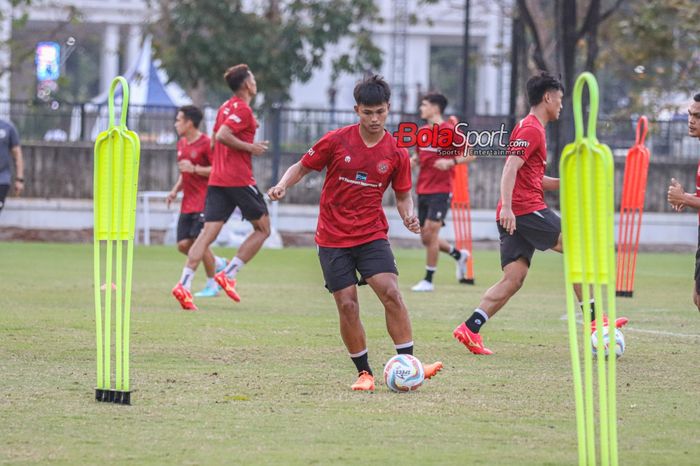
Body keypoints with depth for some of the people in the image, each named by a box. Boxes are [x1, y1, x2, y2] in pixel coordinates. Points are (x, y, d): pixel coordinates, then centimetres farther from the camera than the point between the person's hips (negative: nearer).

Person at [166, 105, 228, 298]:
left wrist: (194, 168, -21)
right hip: (187, 203, 8)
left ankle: (212, 285, 1)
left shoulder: (205, 143, -12)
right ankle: (218, 263, 21)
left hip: (203, 202, -8)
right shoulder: (181, 144, 15)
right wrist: (175, 190, 13)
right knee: (183, 245, 0)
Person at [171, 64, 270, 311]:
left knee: (208, 232, 0)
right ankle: (229, 274, -2)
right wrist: (250, 148, -14)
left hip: (217, 179, 8)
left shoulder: (225, 107, 18)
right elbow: (222, 135, -21)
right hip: (239, 178, -8)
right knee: (263, 228, 7)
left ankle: (184, 284, -14)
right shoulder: (243, 109, -9)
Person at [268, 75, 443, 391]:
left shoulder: (397, 153, -1)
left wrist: (408, 216, -12)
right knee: (347, 305, -5)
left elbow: (402, 196, 9)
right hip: (333, 238, -1)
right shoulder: (336, 141, -6)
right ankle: (364, 373, 8)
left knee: (391, 294, -18)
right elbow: (301, 167, 5)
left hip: (372, 236, 1)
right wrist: (282, 186, -15)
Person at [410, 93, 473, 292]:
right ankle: (459, 255, 32)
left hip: (441, 191, -7)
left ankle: (428, 280, -5)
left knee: (431, 230, -13)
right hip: (423, 191, 7)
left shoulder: (449, 131, -8)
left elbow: (470, 154, -7)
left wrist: (451, 162, -22)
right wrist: (410, 161, 3)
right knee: (426, 238, 8)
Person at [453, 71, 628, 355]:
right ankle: (594, 319, -4)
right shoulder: (531, 129, -8)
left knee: (513, 280, 3)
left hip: (514, 216, 10)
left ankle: (469, 330, -4)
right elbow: (511, 168, -19)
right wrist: (507, 207, -29)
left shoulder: (531, 128, 24)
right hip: (526, 210, -10)